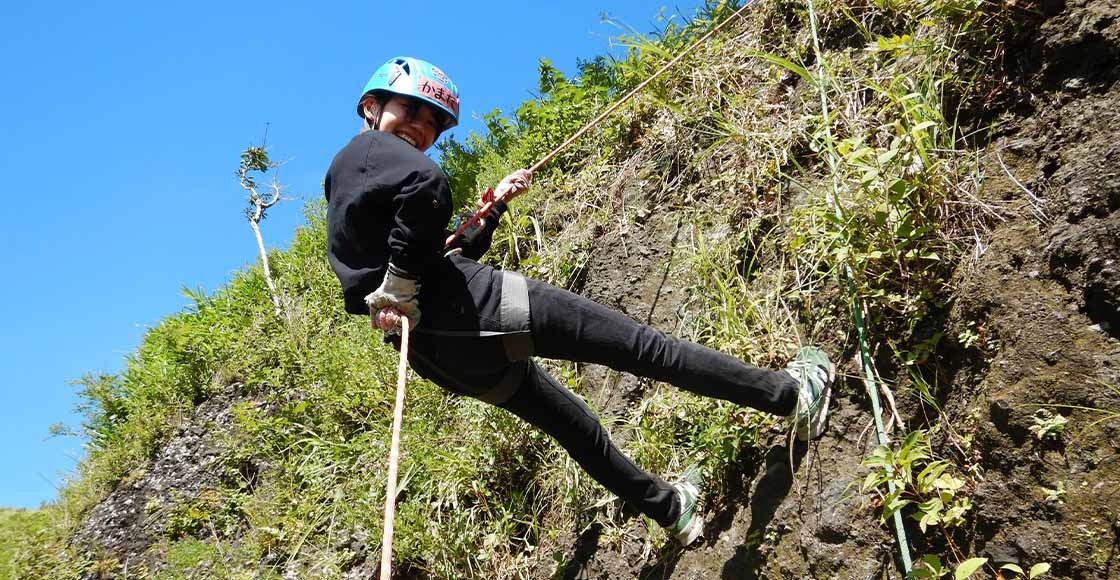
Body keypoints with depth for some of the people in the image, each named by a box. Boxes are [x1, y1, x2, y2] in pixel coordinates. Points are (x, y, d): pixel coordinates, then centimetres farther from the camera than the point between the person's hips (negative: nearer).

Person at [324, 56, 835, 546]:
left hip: (441, 355, 10)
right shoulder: (367, 148, -1)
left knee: (572, 424, 24)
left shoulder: (343, 182, 27)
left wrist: (495, 206, 25)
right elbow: (426, 184, -29)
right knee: (636, 345, -3)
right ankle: (787, 394, 6)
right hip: (466, 309, -10)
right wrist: (400, 286, -20)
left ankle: (670, 509, 40)